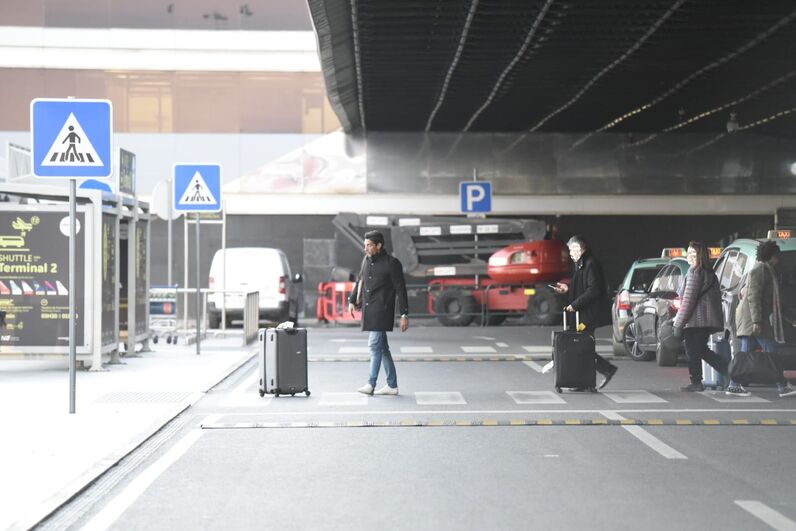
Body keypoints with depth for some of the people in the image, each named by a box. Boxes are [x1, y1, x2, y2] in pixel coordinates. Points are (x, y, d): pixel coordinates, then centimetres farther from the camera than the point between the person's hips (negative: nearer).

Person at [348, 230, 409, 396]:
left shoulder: (392, 263, -8)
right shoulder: (366, 260, 11)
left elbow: (400, 289, -8)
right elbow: (360, 282, 22)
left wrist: (404, 315, -10)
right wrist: (352, 301, 12)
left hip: (382, 310, -7)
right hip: (368, 310, 7)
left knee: (375, 344, -12)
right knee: (381, 347, 9)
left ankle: (371, 384, -10)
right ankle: (392, 385, 14)